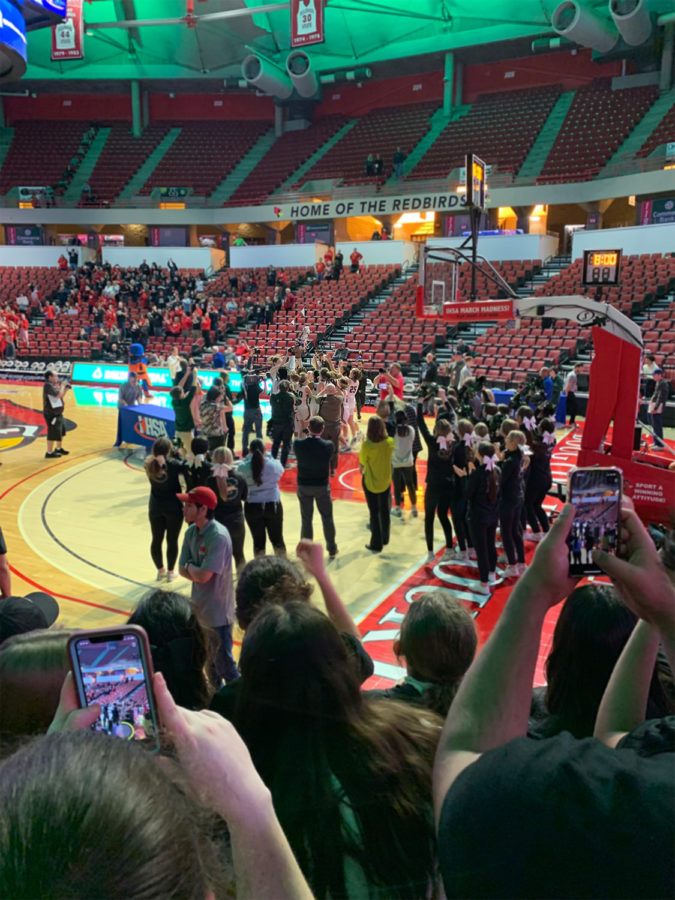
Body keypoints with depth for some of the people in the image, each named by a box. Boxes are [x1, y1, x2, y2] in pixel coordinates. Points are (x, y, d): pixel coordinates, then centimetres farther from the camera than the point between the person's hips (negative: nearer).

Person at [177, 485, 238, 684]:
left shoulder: (218, 537, -25)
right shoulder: (191, 532, 1)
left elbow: (203, 575, -27)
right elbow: (182, 569, 4)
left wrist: (190, 566, -8)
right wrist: (196, 571, -14)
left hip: (217, 610, -8)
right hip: (198, 607, 8)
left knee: (223, 662, 3)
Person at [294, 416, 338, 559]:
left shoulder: (298, 444, -17)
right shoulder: (328, 445, -18)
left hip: (303, 486, 1)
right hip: (322, 486, 0)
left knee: (306, 519, 12)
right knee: (327, 518, 16)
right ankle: (332, 549, 28)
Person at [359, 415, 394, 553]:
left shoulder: (367, 445, -24)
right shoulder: (390, 442, -12)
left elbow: (362, 464, -12)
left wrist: (362, 470, 10)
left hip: (370, 482, -4)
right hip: (386, 481, 4)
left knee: (374, 512, 8)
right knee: (385, 510, 21)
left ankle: (376, 544, 15)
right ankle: (385, 538, 37)